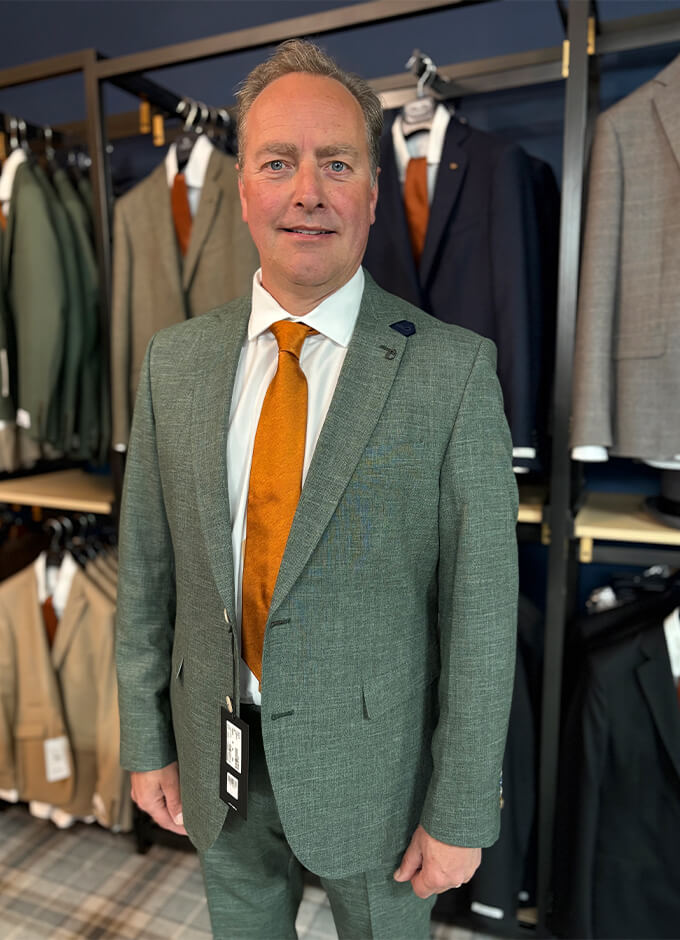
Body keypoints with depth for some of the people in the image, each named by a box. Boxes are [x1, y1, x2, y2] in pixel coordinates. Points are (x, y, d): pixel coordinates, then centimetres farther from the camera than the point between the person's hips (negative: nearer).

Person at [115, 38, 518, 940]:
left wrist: (461, 813, -9)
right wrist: (146, 742, 5)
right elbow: (148, 567, -1)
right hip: (220, 758, 4)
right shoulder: (176, 360, -5)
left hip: (373, 760, -3)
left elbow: (480, 604, -14)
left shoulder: (453, 368, -17)